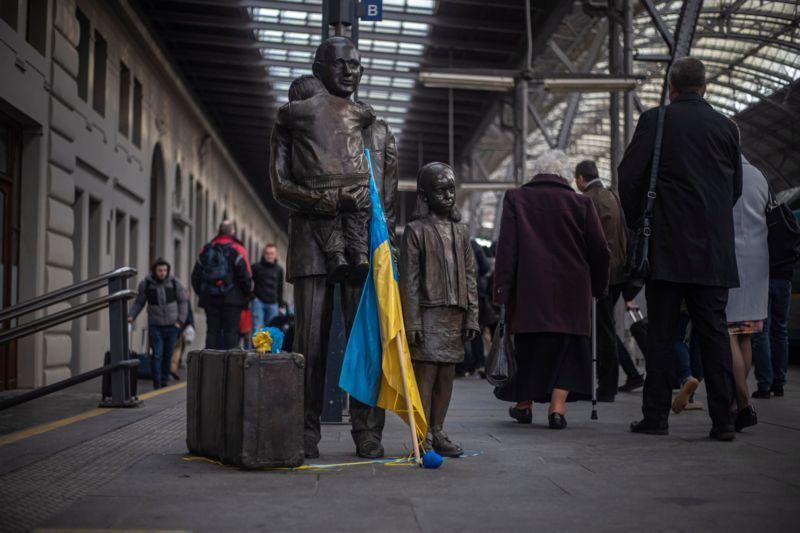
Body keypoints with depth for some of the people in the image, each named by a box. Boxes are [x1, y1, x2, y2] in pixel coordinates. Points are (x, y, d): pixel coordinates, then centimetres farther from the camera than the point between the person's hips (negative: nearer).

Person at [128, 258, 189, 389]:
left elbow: (183, 301, 6)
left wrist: (181, 320, 0)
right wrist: (131, 316, -9)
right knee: (157, 354, -10)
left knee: (168, 355, 7)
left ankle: (165, 381, 20)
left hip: (172, 325, 2)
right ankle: (157, 384, -6)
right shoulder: (145, 284, -4)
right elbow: (138, 303, 6)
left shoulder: (174, 283, -2)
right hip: (155, 326, -1)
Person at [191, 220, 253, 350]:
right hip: (232, 299, -4)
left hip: (209, 299, 4)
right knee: (231, 332, -2)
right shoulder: (237, 250, -5)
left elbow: (196, 276, 13)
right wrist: (247, 295, 6)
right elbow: (245, 277, -8)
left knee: (212, 331, 8)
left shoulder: (206, 250, 10)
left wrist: (202, 294, 21)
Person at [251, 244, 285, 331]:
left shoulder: (279, 270, 13)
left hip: (273, 304, 3)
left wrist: (280, 304, 17)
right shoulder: (256, 267, 2)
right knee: (257, 328, -10)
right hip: (258, 302, -3)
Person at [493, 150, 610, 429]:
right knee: (568, 345, 9)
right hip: (571, 291, 0)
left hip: (529, 289, 0)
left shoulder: (515, 199, 0)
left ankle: (524, 404, 23)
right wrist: (599, 287, 14)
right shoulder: (581, 202, 1)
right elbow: (599, 250, 2)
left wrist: (501, 288, -6)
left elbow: (506, 247, -6)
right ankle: (557, 406, 0)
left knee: (528, 345, 14)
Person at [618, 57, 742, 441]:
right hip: (714, 249, 3)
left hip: (667, 246, -3)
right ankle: (722, 420, 4)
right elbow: (736, 187, 14)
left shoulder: (654, 121, -2)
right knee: (714, 331, 5)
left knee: (661, 333, 3)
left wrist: (636, 222, 9)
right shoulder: (726, 126, 8)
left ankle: (656, 416, 5)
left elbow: (629, 176, -5)